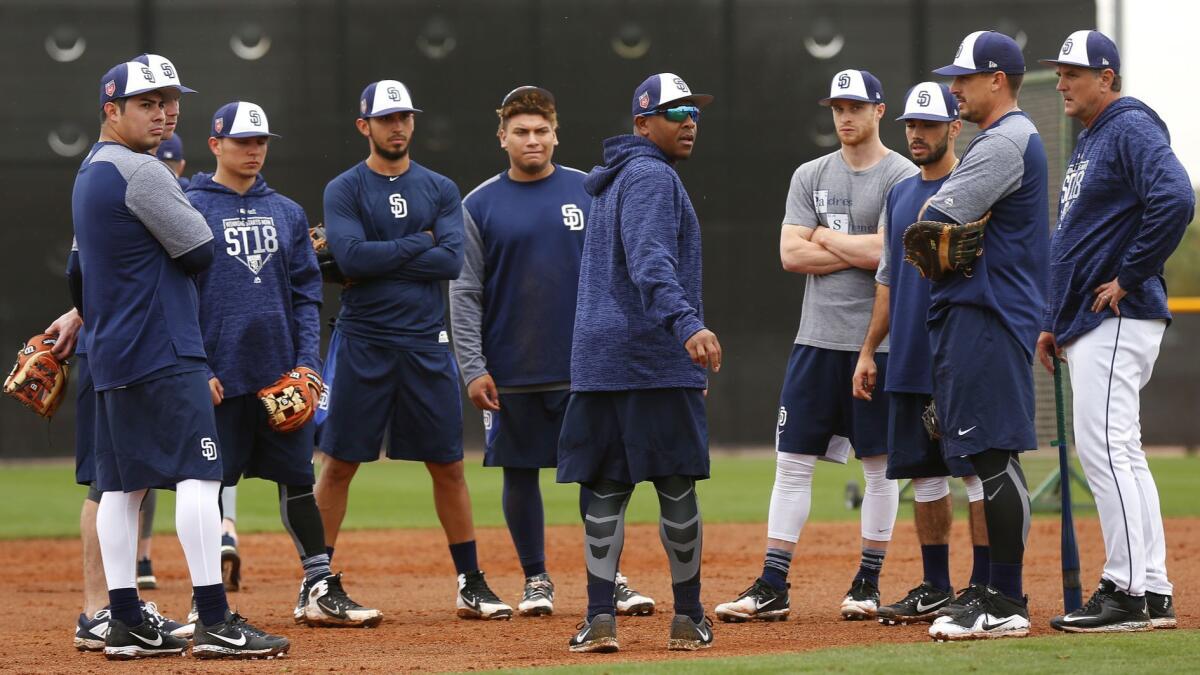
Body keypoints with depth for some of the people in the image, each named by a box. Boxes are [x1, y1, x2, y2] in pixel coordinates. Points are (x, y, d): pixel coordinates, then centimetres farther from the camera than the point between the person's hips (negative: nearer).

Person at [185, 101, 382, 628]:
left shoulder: (286, 212, 13)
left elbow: (306, 293, 13)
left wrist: (307, 361, 0)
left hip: (282, 375, 5)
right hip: (221, 377, -4)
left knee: (298, 479, 6)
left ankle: (320, 590, 10)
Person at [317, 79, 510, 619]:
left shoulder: (440, 189, 9)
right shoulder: (344, 190, 1)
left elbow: (452, 261, -6)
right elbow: (351, 256, -15)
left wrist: (379, 260, -10)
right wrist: (417, 244, -8)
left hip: (427, 346, 3)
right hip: (362, 345, -3)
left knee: (448, 465, 5)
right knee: (338, 463, -1)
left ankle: (471, 584, 12)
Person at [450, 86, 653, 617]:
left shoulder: (589, 194, 5)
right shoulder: (480, 206, 2)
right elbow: (465, 294, 0)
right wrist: (473, 369, -7)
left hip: (585, 367, 0)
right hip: (511, 371, 0)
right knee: (520, 472, 5)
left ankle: (611, 578, 7)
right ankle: (536, 579, 16)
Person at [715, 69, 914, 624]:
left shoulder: (901, 177, -4)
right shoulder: (810, 176, 10)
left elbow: (888, 251, -17)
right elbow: (791, 254, 0)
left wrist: (825, 237, -5)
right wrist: (862, 252, -8)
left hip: (877, 342, -4)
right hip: (818, 339, 4)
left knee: (879, 464, 3)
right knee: (793, 460, 1)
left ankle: (868, 583, 12)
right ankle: (772, 587, 1)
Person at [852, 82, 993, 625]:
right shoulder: (899, 197, 16)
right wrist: (868, 351, 15)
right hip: (908, 362, 7)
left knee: (976, 469, -6)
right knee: (923, 473, 9)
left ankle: (984, 587, -2)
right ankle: (934, 587, 16)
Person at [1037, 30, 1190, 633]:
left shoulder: (1132, 129, -10)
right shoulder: (1088, 142, 22)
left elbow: (1176, 200, -27)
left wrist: (1129, 277, -21)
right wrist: (1052, 321, 22)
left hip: (1117, 319, -11)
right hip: (1086, 325, 11)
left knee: (1104, 448, -14)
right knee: (1119, 454, 9)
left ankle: (1127, 591, -14)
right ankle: (1153, 594, 11)